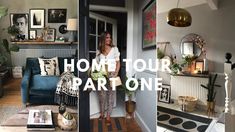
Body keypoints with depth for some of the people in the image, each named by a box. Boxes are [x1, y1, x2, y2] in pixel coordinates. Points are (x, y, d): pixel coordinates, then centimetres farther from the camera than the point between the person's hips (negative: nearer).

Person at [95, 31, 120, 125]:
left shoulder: (114, 49, 0)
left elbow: (118, 62, 1)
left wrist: (116, 73, -9)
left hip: (111, 75, -2)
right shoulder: (99, 51, 6)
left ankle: (108, 116, 11)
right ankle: (102, 114, 26)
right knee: (101, 95, 8)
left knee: (110, 95, 1)